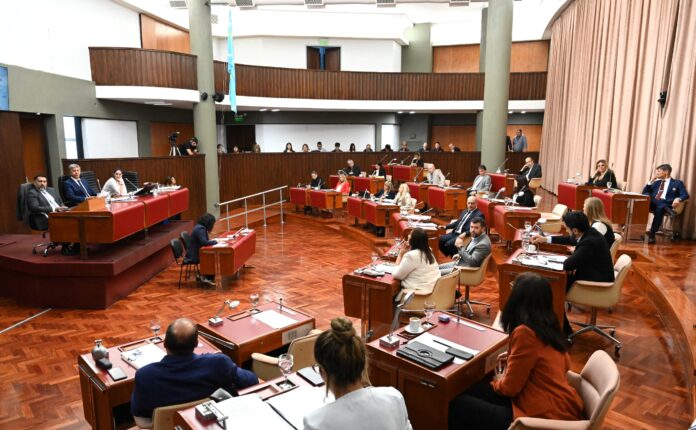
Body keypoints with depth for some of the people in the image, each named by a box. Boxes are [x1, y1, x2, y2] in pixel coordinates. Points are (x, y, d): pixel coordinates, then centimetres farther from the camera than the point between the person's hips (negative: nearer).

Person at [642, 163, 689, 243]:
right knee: (646, 196, -31)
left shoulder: (677, 183, 17)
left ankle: (652, 235, -39)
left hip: (665, 204, -3)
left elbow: (685, 195, 3)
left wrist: (678, 199, -20)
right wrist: (652, 180, 13)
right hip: (652, 203, 3)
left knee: (659, 209, -40)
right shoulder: (656, 182, 28)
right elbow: (644, 192, 17)